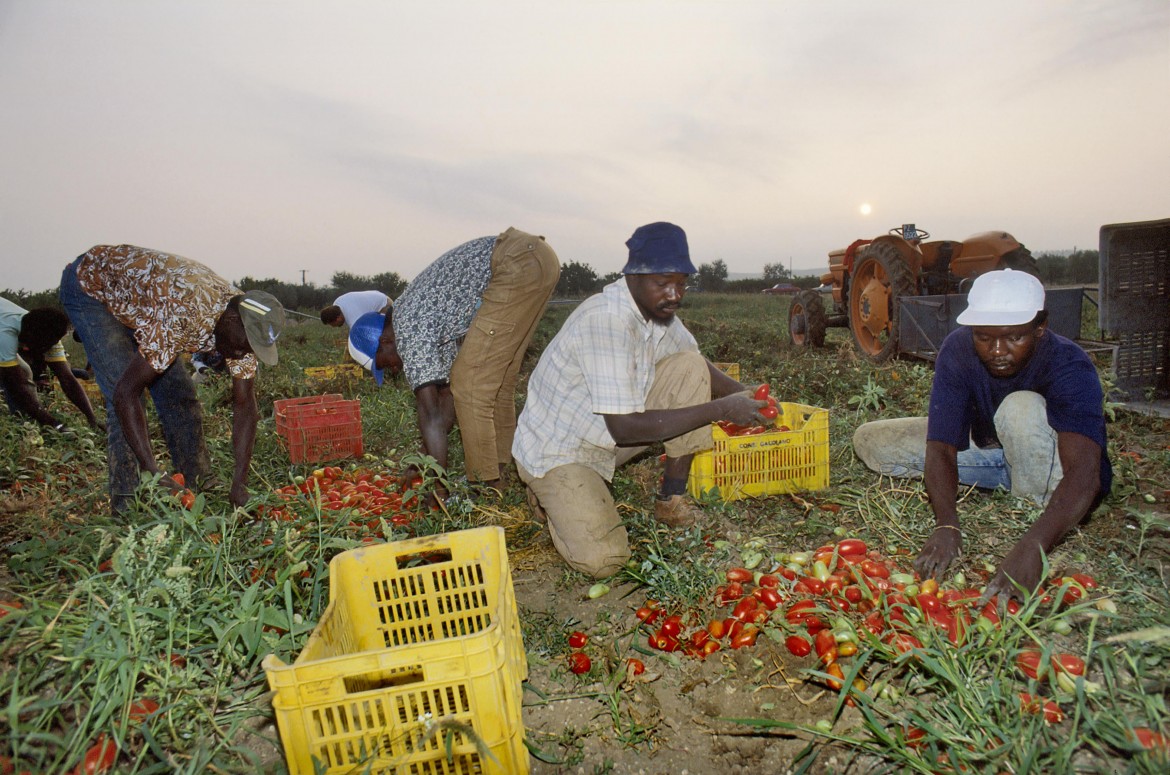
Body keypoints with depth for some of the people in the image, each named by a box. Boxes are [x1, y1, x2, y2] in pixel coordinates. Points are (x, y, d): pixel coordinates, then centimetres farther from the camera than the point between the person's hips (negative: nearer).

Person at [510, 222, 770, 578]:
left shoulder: (659, 309, -4)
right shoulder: (607, 319, -30)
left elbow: (701, 366, 13)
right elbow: (625, 428, -32)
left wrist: (746, 397, -7)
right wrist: (718, 410, -27)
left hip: (607, 440, 8)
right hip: (557, 452, -7)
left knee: (690, 368, -6)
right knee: (602, 560, -25)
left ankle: (672, 501, 3)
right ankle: (553, 495, 8)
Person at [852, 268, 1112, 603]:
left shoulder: (1070, 366, -30)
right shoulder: (958, 349, -22)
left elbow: (1084, 472, -43)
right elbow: (941, 446, -28)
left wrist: (1032, 546, -59)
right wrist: (946, 524, -44)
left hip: (1057, 480, -4)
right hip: (988, 450, 5)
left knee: (1023, 407, -35)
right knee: (869, 440, -11)